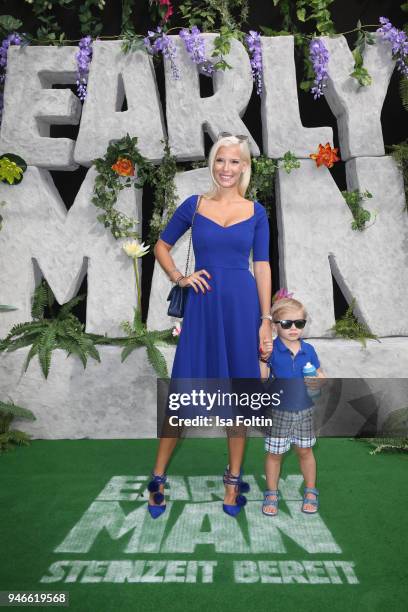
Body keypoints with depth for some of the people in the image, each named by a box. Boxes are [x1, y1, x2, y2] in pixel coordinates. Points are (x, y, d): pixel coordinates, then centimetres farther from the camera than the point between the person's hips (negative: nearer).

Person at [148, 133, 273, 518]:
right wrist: (179, 278, -2)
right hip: (202, 305, 0)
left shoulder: (256, 212, 7)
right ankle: (158, 478, 19)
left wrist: (266, 320, -1)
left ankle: (233, 479, 23)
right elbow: (162, 245, 15)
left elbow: (262, 267, 4)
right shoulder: (193, 205, 6)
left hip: (243, 306, 1)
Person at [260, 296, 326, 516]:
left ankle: (310, 492, 36)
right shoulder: (271, 350, -12)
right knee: (274, 454, 10)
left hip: (304, 410, 3)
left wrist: (318, 381, -15)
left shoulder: (308, 350, -2)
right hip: (279, 412, -2)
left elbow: (320, 375, 8)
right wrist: (263, 357, -29)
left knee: (305, 451, 17)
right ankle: (272, 494, 29)